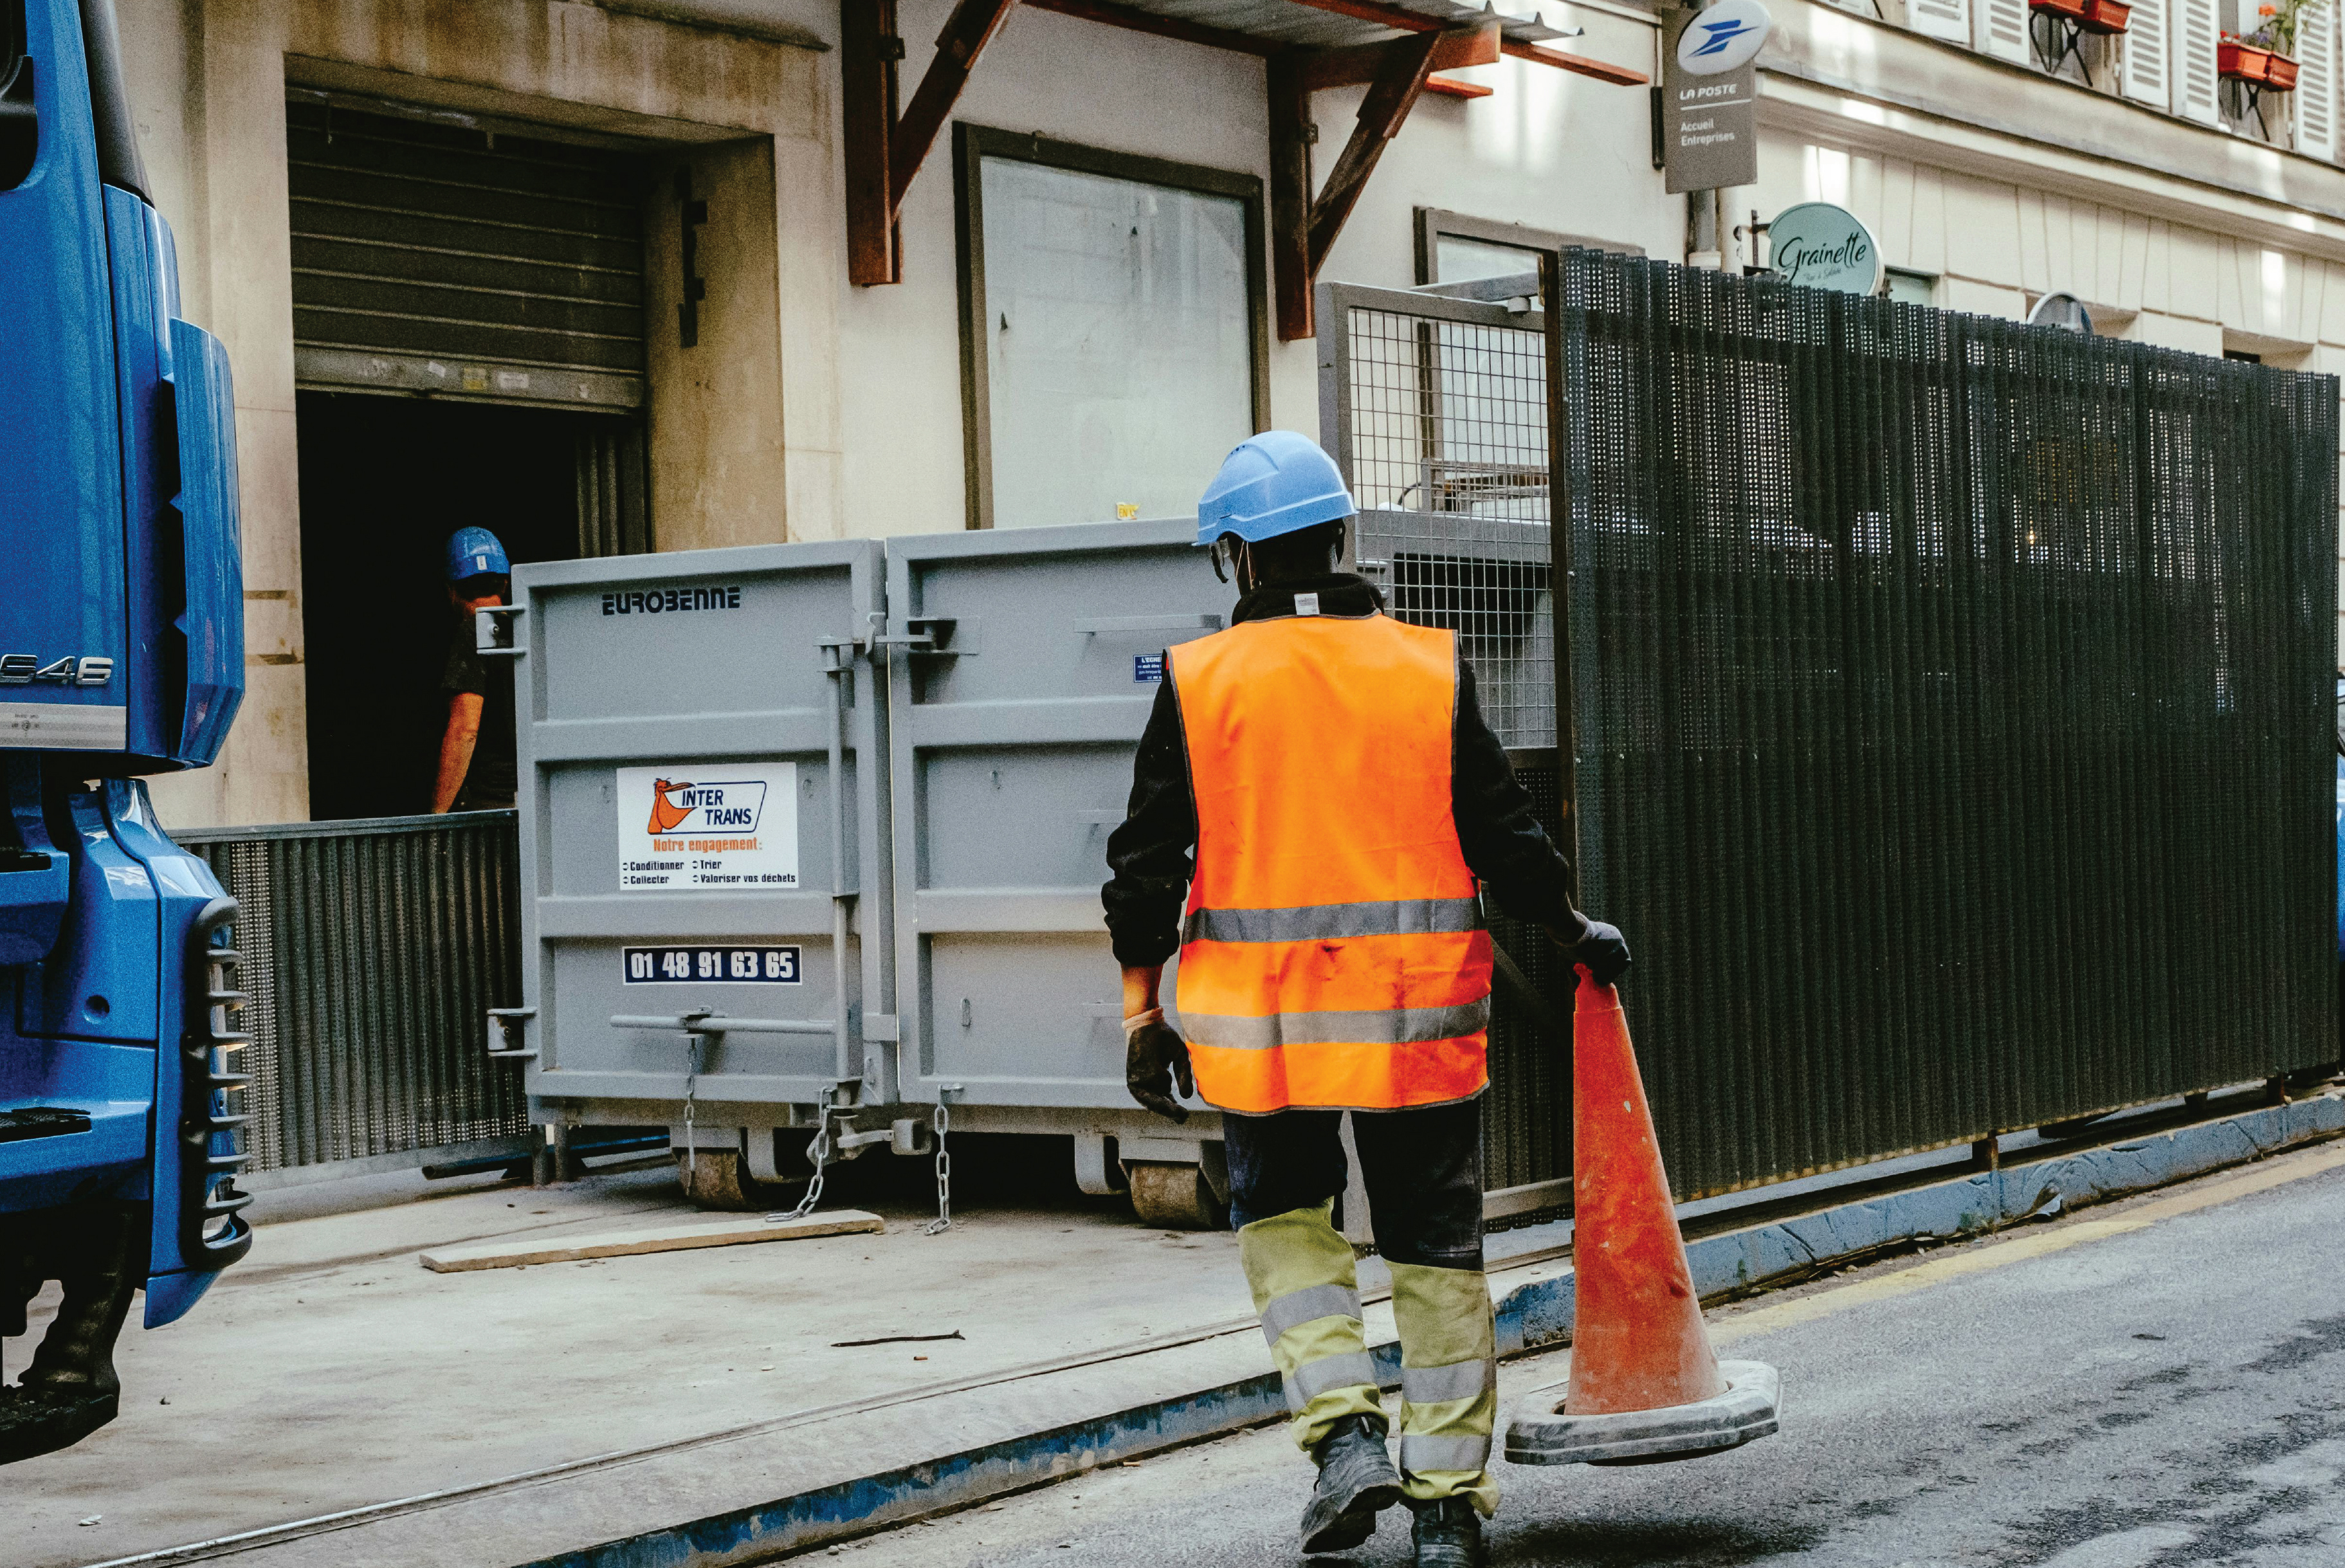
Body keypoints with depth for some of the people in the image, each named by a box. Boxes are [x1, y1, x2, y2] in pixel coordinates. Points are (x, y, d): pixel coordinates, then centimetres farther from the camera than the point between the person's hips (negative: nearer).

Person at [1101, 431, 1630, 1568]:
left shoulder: (1199, 683, -3)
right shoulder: (1431, 670, 0)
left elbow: (1146, 863, -2)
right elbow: (1502, 835, 3)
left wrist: (1141, 1006, 7)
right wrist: (1574, 932, 19)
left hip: (1262, 1023, -1)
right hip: (1417, 1016, 1)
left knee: (1282, 1216, 20)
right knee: (1436, 1247, 10)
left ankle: (1346, 1431, 2)